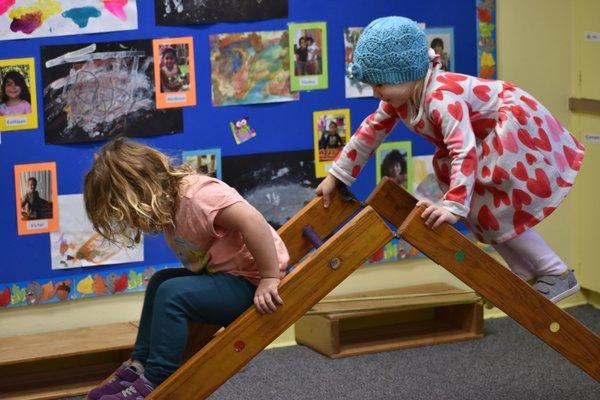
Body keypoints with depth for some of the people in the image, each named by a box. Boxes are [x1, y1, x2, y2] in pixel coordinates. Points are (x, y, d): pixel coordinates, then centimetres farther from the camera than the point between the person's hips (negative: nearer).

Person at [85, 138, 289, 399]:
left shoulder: (197, 196, -26)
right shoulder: (170, 198, 4)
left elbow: (251, 221, -36)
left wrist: (269, 279, -34)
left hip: (252, 284, -11)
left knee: (172, 294, -22)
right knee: (160, 282, 18)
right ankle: (139, 366, 16)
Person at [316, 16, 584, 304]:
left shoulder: (441, 98, -34)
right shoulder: (400, 97, -4)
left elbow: (465, 151, -43)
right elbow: (371, 131, 8)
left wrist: (453, 206, -52)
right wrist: (336, 175, 10)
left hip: (522, 127, -10)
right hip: (493, 137, 10)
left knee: (493, 209, -14)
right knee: (477, 207, 8)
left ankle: (557, 274, -7)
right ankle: (525, 273, 13)